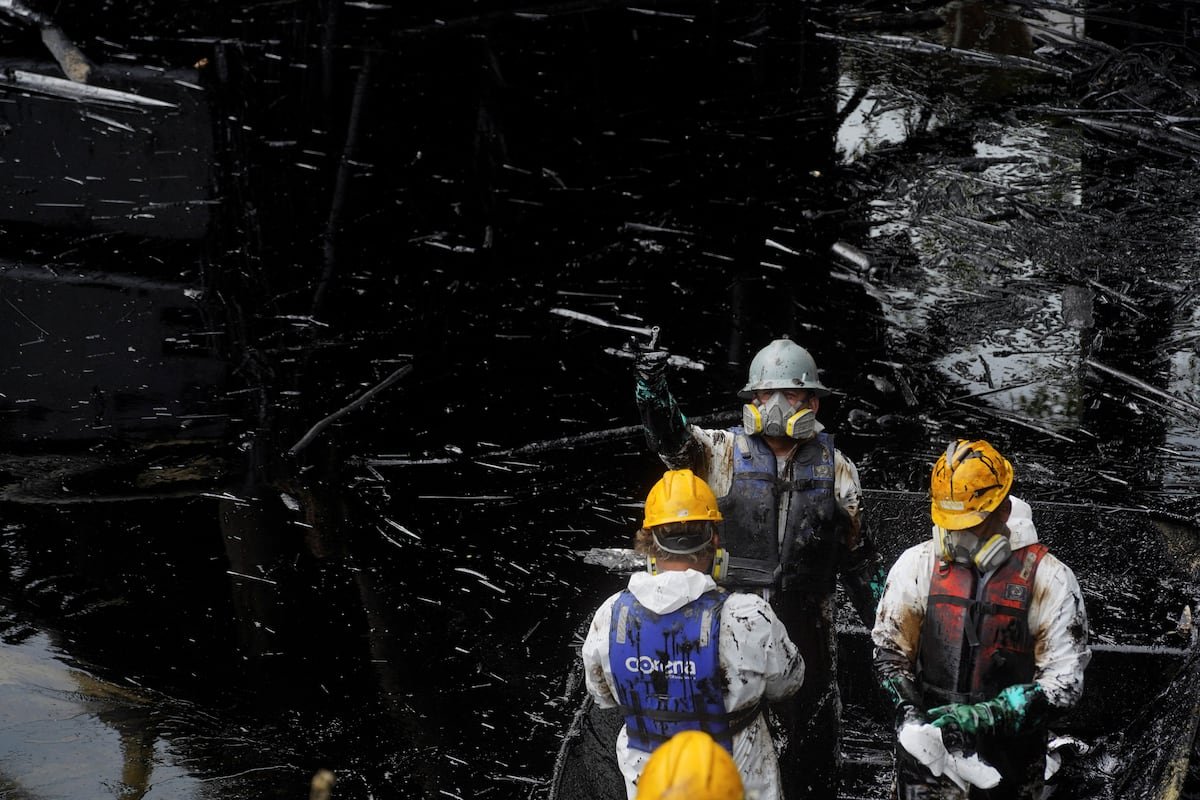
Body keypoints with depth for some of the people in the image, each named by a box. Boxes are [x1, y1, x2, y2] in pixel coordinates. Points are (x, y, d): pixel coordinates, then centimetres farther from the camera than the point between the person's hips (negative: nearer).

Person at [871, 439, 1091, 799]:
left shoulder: (1049, 579, -10)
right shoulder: (918, 564, -3)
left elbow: (1064, 682, -11)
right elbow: (889, 649, 7)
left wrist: (982, 717, -21)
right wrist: (909, 711, -12)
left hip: (1008, 768, -1)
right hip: (927, 757, 2)